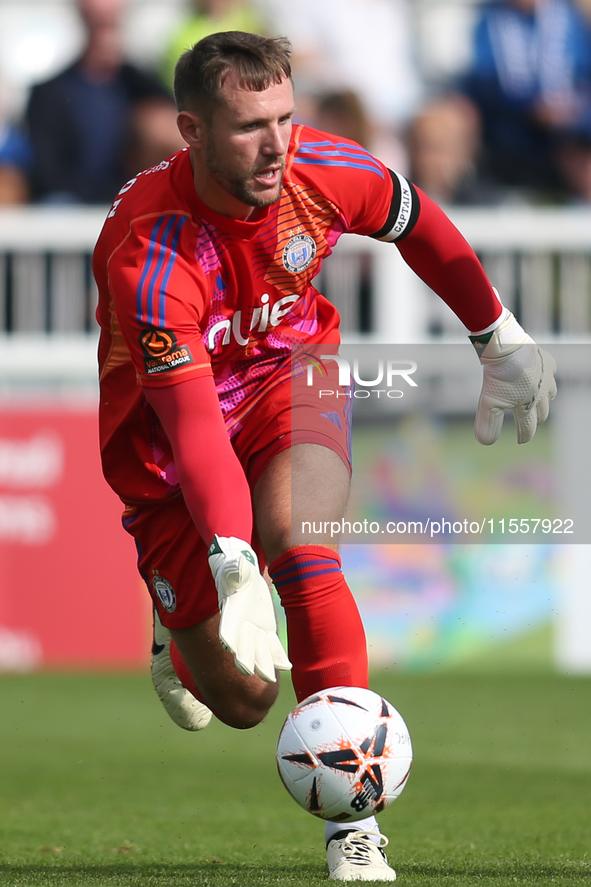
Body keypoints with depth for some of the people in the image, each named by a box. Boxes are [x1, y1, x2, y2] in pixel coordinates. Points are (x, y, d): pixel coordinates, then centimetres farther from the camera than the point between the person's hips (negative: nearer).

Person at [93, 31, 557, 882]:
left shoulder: (316, 168, -21)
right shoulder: (148, 256, -35)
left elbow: (418, 223, 2)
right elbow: (193, 423, -40)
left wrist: (503, 339, 11)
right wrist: (231, 566, -52)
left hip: (289, 376, 2)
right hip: (163, 435, -2)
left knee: (294, 535, -32)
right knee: (241, 698, -1)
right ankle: (177, 629, 40)